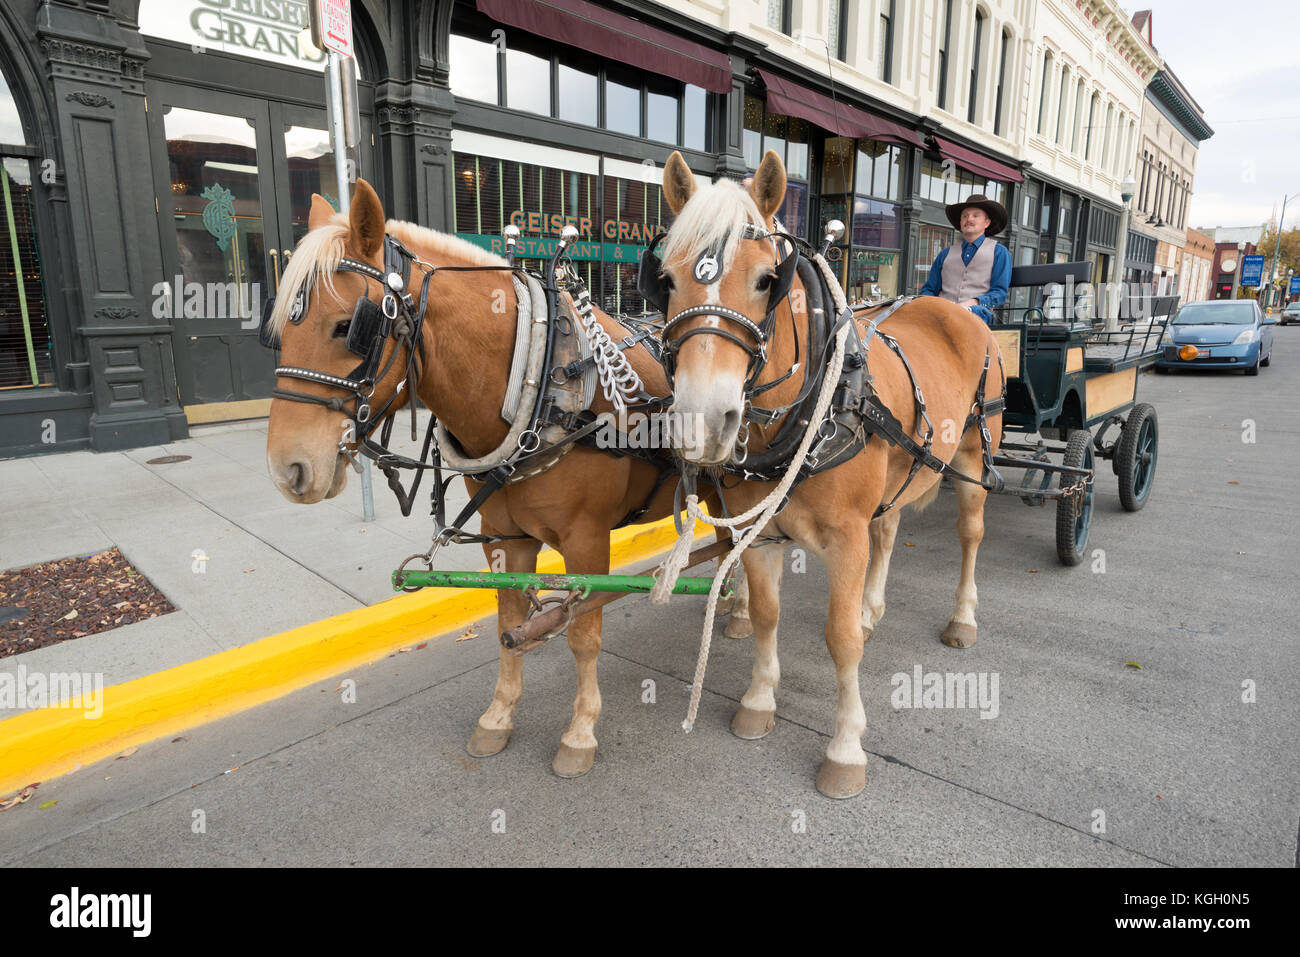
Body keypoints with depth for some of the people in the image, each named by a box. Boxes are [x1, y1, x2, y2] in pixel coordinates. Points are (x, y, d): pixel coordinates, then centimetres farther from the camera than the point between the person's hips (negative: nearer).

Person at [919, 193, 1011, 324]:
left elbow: (1000, 292, 7)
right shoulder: (945, 254, 28)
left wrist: (974, 302, -14)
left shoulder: (999, 252, 18)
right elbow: (929, 289, 25)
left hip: (978, 310, -2)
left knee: (972, 311, -42)